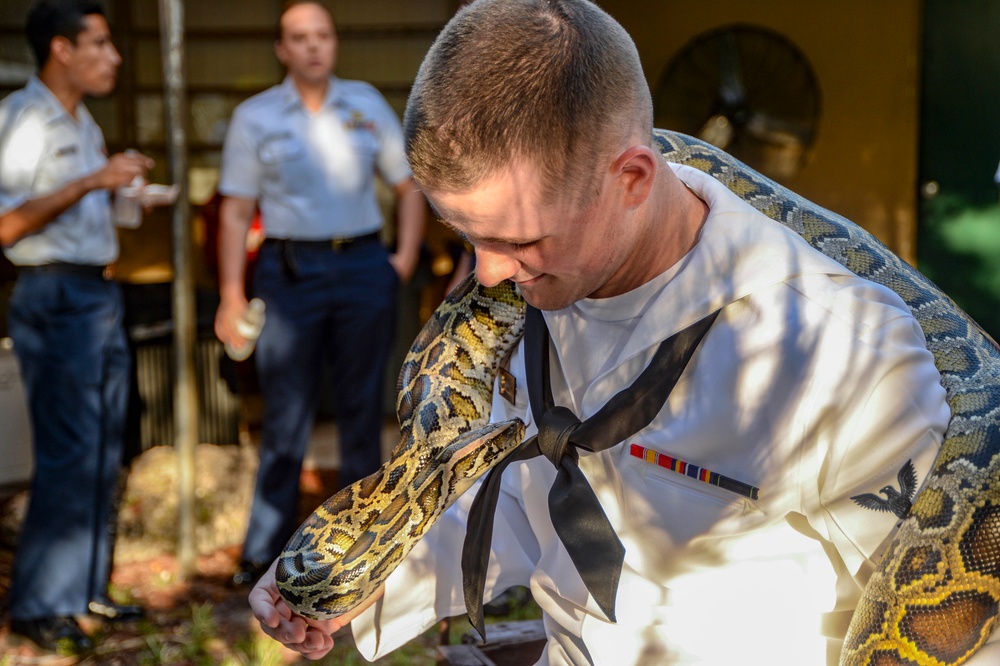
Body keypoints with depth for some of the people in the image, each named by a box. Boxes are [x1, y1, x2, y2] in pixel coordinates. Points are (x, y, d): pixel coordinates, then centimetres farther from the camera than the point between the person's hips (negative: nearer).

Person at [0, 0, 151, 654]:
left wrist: (123, 185, 13)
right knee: (70, 454, -8)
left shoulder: (84, 123, 17)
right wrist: (91, 182, -23)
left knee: (103, 454, 11)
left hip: (100, 294, 9)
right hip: (57, 298, -9)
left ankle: (85, 590, 20)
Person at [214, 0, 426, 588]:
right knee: (286, 416, -2)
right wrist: (231, 295, -6)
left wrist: (407, 256, 3)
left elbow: (409, 185, 15)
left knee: (363, 408, 8)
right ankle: (264, 552, 7)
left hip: (364, 269, 2)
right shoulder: (255, 117, 5)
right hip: (290, 272, -2)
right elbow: (236, 212, 2)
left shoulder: (366, 104, 10)